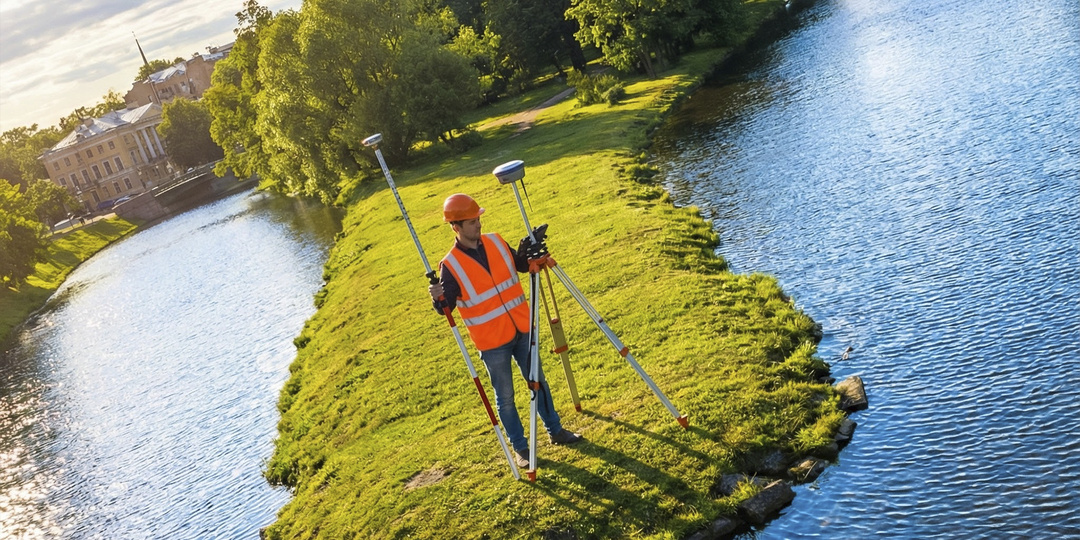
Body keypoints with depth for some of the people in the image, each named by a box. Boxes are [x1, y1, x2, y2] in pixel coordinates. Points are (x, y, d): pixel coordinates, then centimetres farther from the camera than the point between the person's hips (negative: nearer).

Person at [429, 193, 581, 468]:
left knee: (538, 381, 18)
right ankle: (520, 448, 26)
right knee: (505, 397, 9)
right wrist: (438, 299, -37)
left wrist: (529, 250, -7)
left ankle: (555, 430, 36)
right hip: (492, 341, -4)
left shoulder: (496, 242, -2)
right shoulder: (451, 266, -16)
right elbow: (446, 306, -16)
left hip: (522, 329, 5)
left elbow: (522, 265, 12)